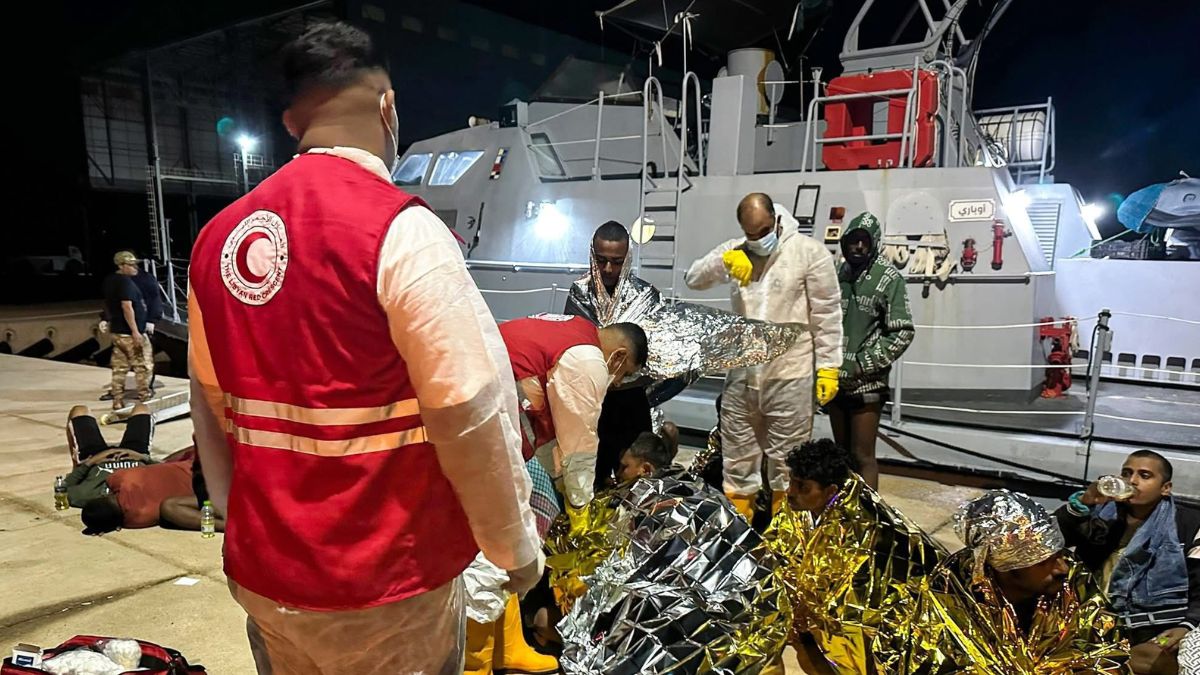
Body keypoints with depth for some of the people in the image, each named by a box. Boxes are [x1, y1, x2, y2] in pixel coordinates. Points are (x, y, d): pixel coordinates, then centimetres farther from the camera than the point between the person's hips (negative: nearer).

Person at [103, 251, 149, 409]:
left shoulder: (109, 281, 12)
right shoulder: (125, 281, -16)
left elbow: (108, 305, 21)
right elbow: (127, 307, -23)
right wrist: (135, 332, -24)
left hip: (116, 331, 9)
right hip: (129, 333, -9)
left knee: (119, 368, 11)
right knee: (142, 367, 2)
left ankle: (117, 401, 13)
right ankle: (144, 399, 7)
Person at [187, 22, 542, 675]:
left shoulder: (218, 236, 1)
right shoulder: (400, 230, -19)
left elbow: (211, 412, 9)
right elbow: (472, 418, -20)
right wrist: (517, 546, -6)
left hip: (260, 568, 6)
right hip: (380, 580, -5)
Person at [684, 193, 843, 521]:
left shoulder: (809, 251, -5)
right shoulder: (735, 250, 8)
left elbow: (827, 314, -4)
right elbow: (693, 279, 2)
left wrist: (828, 367, -7)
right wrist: (722, 261, -17)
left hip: (790, 376, -4)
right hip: (741, 374, 4)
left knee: (786, 463, 6)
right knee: (737, 458, 14)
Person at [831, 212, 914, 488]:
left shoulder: (889, 278, -6)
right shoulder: (838, 275, 9)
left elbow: (902, 333, -11)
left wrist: (864, 365, -14)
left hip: (866, 384, -5)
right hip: (836, 380, 5)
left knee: (863, 456, -2)